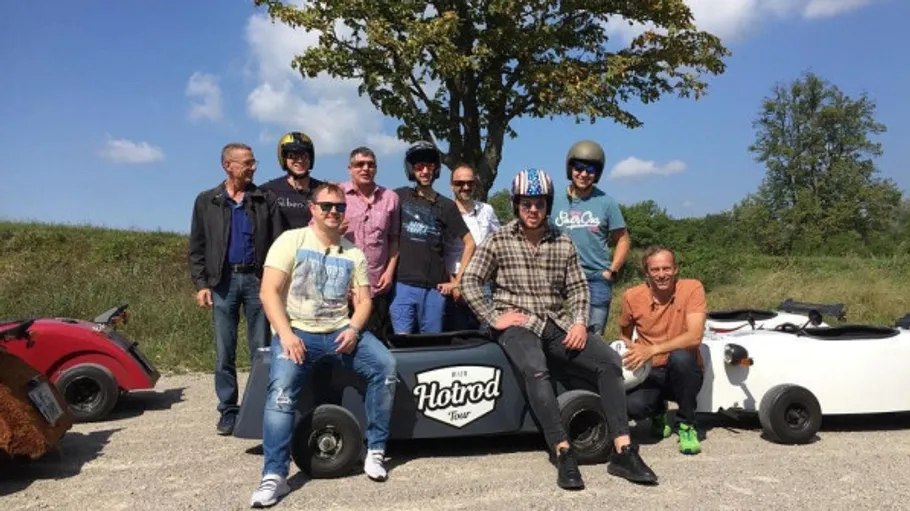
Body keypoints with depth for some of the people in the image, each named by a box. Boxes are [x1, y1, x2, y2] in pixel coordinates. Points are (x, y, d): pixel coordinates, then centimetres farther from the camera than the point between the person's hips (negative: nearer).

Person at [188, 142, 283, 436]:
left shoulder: (266, 201, 7)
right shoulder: (206, 201, 8)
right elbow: (197, 247, 8)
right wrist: (201, 283, -2)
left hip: (257, 279, 0)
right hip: (223, 282, 1)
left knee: (261, 350, 3)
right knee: (224, 354, 4)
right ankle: (228, 412, 14)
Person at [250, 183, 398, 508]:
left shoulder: (353, 253, 11)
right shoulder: (291, 241, 0)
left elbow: (363, 300, 10)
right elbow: (269, 292, -7)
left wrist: (353, 329, -11)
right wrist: (286, 334, -19)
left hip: (340, 332, 3)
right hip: (297, 331, -3)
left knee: (386, 366, -18)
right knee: (281, 387, -29)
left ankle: (375, 449, -5)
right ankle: (274, 476, -21)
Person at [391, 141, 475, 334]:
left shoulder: (446, 206, 6)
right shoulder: (399, 196, 6)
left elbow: (469, 243, 8)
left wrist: (457, 280, 3)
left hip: (435, 288, 1)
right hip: (402, 285, -1)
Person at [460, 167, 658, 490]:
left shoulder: (564, 243, 10)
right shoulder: (498, 240, 0)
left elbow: (578, 288, 12)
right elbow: (469, 282, -2)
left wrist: (579, 323, -6)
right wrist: (494, 318, -11)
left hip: (557, 324, 4)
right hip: (517, 325, -4)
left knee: (609, 360, -16)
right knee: (535, 369, -37)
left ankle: (622, 452, -15)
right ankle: (563, 453, -31)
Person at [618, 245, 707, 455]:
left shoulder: (692, 288, -11)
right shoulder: (632, 297, -3)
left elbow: (695, 336, -23)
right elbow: (624, 335, 14)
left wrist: (653, 349, -32)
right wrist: (633, 352, -8)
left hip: (683, 373, -2)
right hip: (650, 374, 2)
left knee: (680, 357, -36)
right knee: (633, 406, -29)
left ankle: (686, 426, -10)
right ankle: (659, 413, 14)